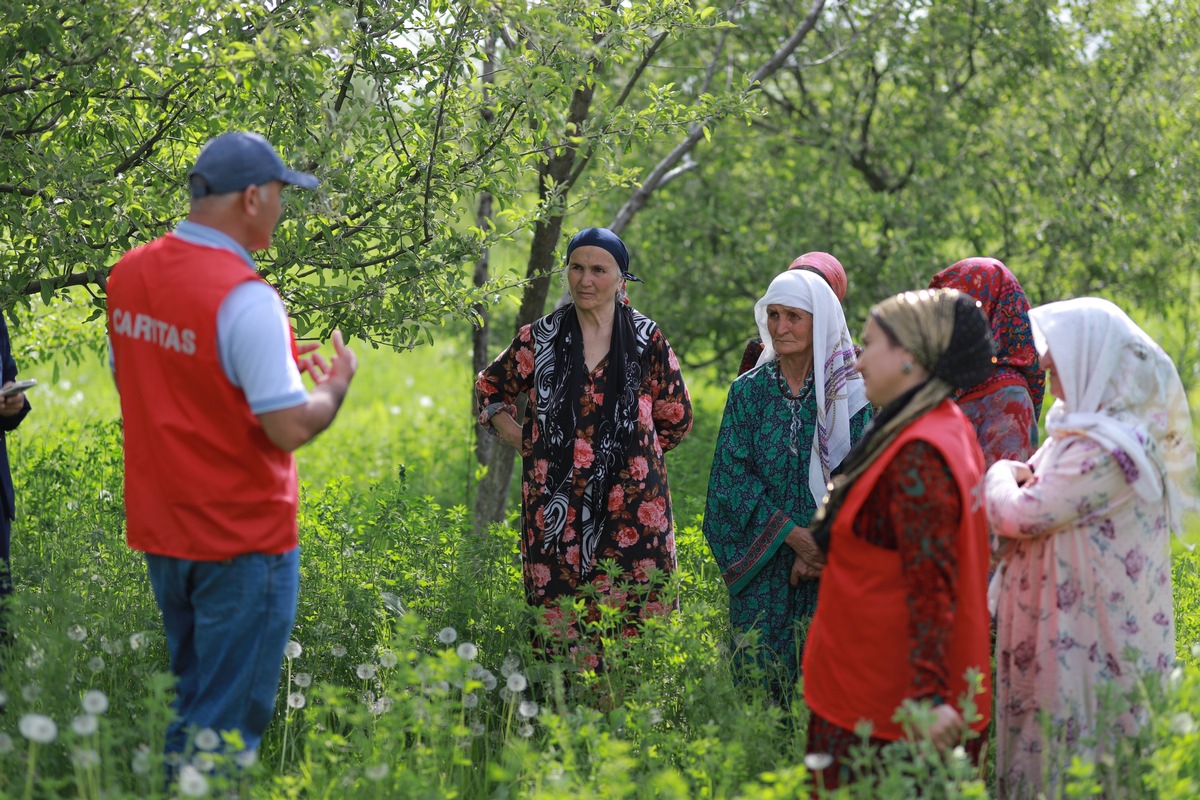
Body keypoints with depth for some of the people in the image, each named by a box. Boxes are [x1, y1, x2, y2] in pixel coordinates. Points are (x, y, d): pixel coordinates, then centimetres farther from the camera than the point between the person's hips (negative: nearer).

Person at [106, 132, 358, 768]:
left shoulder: (127, 274, 3)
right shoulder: (245, 298, -22)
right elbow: (289, 429, -23)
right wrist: (334, 387, -1)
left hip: (158, 528, 8)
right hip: (242, 539, -8)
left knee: (191, 699, 22)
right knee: (228, 722, 3)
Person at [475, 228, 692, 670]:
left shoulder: (647, 339, 6)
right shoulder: (540, 338, 7)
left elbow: (676, 418, 16)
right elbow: (489, 388, 22)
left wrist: (630, 451, 6)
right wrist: (523, 442, 9)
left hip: (631, 507, 0)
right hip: (557, 509, 0)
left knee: (633, 613, -5)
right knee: (561, 626, -3)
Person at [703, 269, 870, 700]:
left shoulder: (851, 394, 0)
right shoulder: (748, 391, 5)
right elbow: (731, 474, -3)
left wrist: (819, 548, -15)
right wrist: (792, 535, -14)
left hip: (829, 570, -1)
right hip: (762, 569, 1)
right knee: (757, 683, 0)